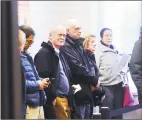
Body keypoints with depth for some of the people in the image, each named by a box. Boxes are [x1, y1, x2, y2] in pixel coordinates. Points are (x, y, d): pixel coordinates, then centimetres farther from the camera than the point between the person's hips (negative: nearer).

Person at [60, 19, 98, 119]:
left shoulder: (79, 45, 17)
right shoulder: (65, 48, -13)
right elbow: (78, 69, -19)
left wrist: (92, 82, 3)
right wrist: (94, 80, -8)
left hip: (86, 91, 9)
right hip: (78, 93, -9)